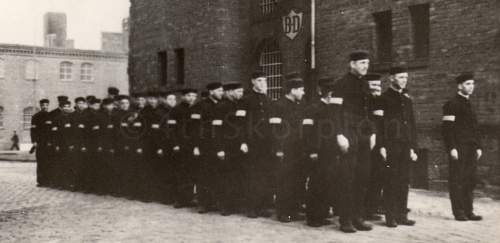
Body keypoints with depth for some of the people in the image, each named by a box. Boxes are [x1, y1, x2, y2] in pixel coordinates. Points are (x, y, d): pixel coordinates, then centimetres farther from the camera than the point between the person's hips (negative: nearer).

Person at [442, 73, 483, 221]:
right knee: (457, 181, -3)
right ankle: (458, 212, 2)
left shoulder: (469, 104, 18)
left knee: (470, 180, 7)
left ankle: (469, 211, 12)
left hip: (471, 149, 7)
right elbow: (447, 128, -11)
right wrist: (452, 148, -17)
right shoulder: (452, 104, -5)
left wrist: (478, 147, 15)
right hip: (458, 149, -7)